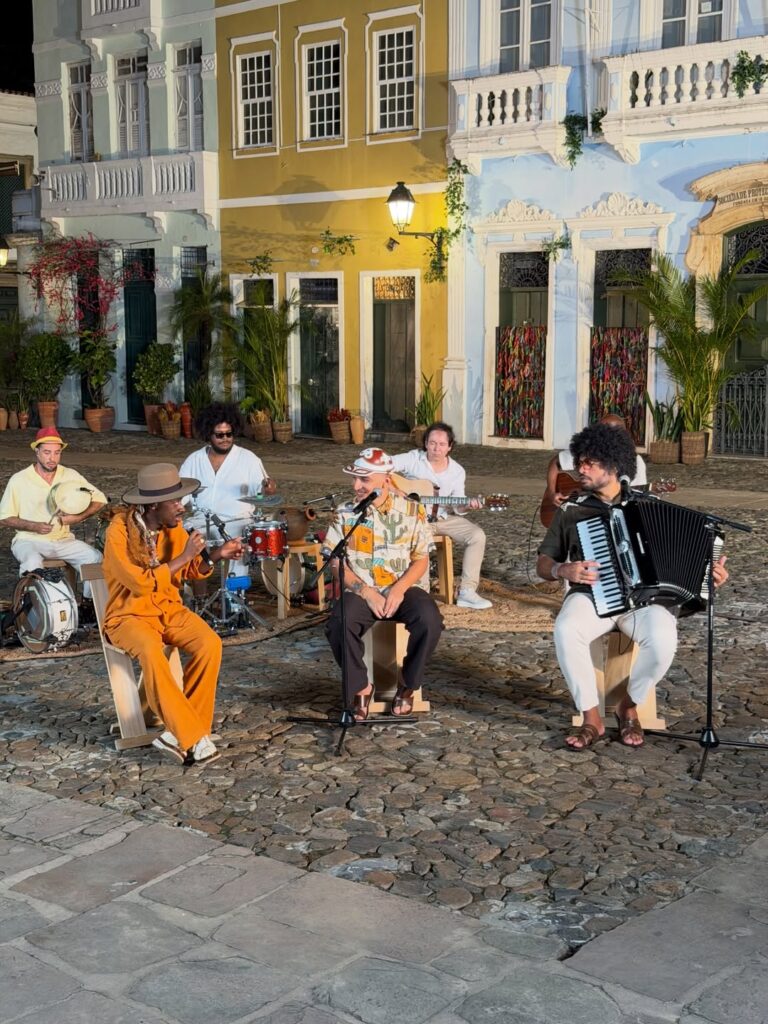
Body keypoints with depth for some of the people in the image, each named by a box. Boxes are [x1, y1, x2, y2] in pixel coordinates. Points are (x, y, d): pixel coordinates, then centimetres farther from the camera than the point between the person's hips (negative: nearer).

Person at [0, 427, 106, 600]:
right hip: (29, 540, -3)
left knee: (95, 557, -22)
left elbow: (100, 500, 6)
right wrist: (33, 526, -16)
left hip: (64, 540, 3)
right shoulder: (19, 480, -3)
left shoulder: (71, 476, 4)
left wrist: (78, 517, -11)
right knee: (33, 563, -37)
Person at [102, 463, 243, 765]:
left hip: (169, 608, 5)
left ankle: (179, 732, -16)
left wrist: (215, 555, -8)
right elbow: (141, 584, -24)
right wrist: (183, 556, -22)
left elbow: (190, 571, 11)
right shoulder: (120, 531, -18)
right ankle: (193, 738, -27)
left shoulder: (173, 527, 0)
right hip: (130, 614, -5)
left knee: (210, 643, -23)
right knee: (150, 651, -37)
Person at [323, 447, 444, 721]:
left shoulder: (411, 510, 1)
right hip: (360, 591, 0)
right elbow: (336, 563, 0)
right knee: (339, 625, -32)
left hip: (403, 589, 0)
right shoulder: (345, 514, 1)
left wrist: (399, 588, -16)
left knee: (429, 621, -31)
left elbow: (421, 559, 2)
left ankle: (408, 685, -5)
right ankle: (361, 687, -8)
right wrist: (365, 592, -14)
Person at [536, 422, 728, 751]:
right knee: (566, 630, -35)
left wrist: (707, 571, -5)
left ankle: (628, 707, -4)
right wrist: (563, 570, -11)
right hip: (592, 595, 1)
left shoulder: (649, 505, 12)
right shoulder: (571, 510, 12)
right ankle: (592, 718, -17)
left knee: (662, 639, -34)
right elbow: (543, 564, 13)